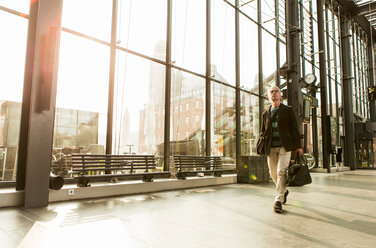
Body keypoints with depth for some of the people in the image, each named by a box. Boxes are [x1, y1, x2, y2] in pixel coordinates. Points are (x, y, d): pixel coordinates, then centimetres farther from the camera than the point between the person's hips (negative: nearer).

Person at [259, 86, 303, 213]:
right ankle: (284, 191, 35)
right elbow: (262, 131, 20)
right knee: (273, 173, 8)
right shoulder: (265, 113, 15)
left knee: (281, 172, -14)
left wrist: (298, 146, -2)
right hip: (271, 148, 3)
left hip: (285, 146, -3)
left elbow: (294, 129, 4)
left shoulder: (288, 110, 8)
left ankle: (278, 200, -9)